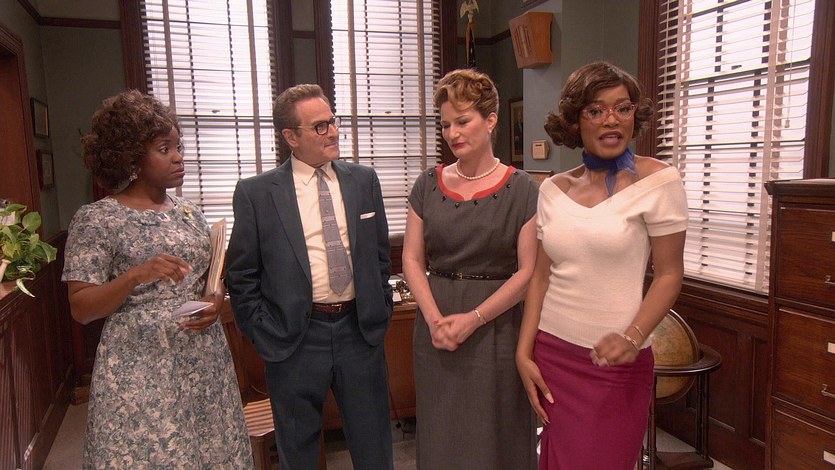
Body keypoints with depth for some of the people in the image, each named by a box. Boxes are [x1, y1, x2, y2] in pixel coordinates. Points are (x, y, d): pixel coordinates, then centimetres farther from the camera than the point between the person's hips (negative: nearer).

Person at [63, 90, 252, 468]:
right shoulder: (96, 219, -6)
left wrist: (215, 301, -4)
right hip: (139, 369, -4)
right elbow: (81, 309, -9)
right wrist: (137, 274, -26)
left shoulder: (188, 212, 9)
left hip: (205, 362, 5)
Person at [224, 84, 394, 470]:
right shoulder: (255, 193, -5)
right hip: (295, 338, -2)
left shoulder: (364, 181, 4)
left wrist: (380, 314, 7)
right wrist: (264, 335, -4)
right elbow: (241, 275, -1)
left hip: (361, 330, 2)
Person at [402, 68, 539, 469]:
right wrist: (435, 319, -9)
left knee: (495, 435, 8)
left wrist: (473, 318, -15)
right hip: (436, 328, 3)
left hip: (496, 328, -3)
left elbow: (528, 271, -8)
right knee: (440, 433, 13)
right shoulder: (429, 184, 5)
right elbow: (412, 259, 4)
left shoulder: (521, 189, -5)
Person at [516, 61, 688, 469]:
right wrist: (524, 352, 2)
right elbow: (541, 276, 6)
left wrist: (633, 337, -21)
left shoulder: (658, 180, -7)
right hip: (550, 353, 4)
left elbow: (669, 275, -6)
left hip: (614, 362, -3)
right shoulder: (553, 189, 4)